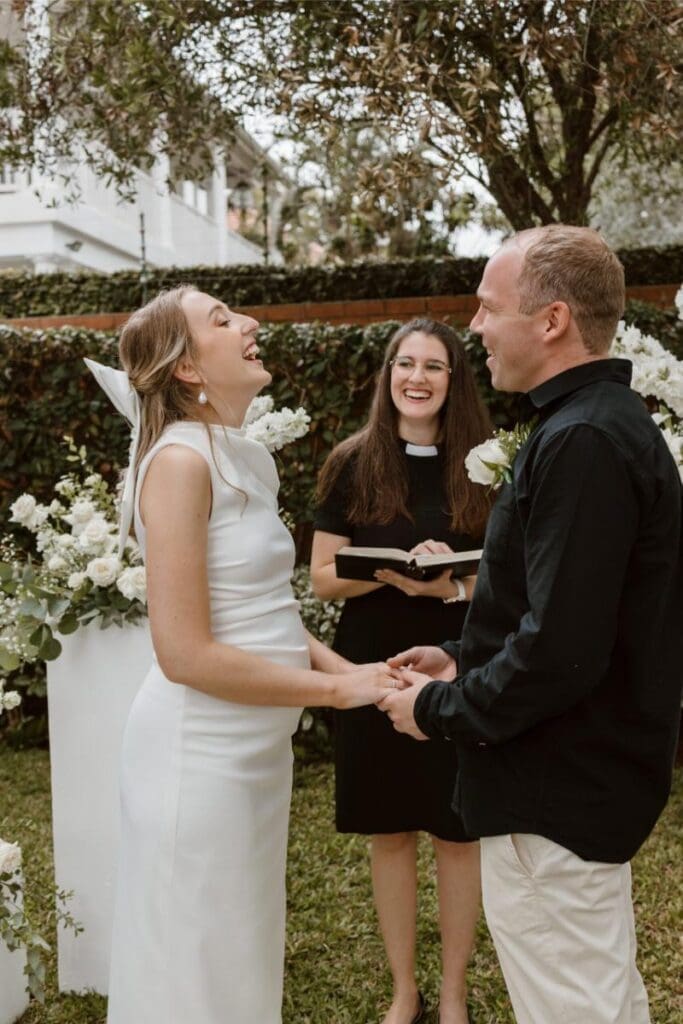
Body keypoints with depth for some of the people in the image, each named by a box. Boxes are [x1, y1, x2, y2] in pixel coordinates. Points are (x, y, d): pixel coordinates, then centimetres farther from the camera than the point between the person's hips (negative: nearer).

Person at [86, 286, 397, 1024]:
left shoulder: (246, 461, 9)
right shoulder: (181, 461, -18)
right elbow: (186, 653, -22)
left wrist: (347, 667, 0)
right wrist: (338, 688, -16)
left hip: (256, 743, 8)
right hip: (200, 748, -8)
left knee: (244, 954, 21)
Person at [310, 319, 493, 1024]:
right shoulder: (353, 464, -1)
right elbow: (324, 578, -2)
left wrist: (455, 584, -19)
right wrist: (394, 572, -20)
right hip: (374, 671, 0)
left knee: (457, 832, 8)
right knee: (389, 832, 11)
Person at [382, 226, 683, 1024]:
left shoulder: (581, 442, -24)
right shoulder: (609, 421, 9)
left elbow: (558, 653, -29)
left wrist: (439, 710, -14)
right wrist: (465, 658, 10)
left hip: (555, 794, -10)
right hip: (593, 773, 10)